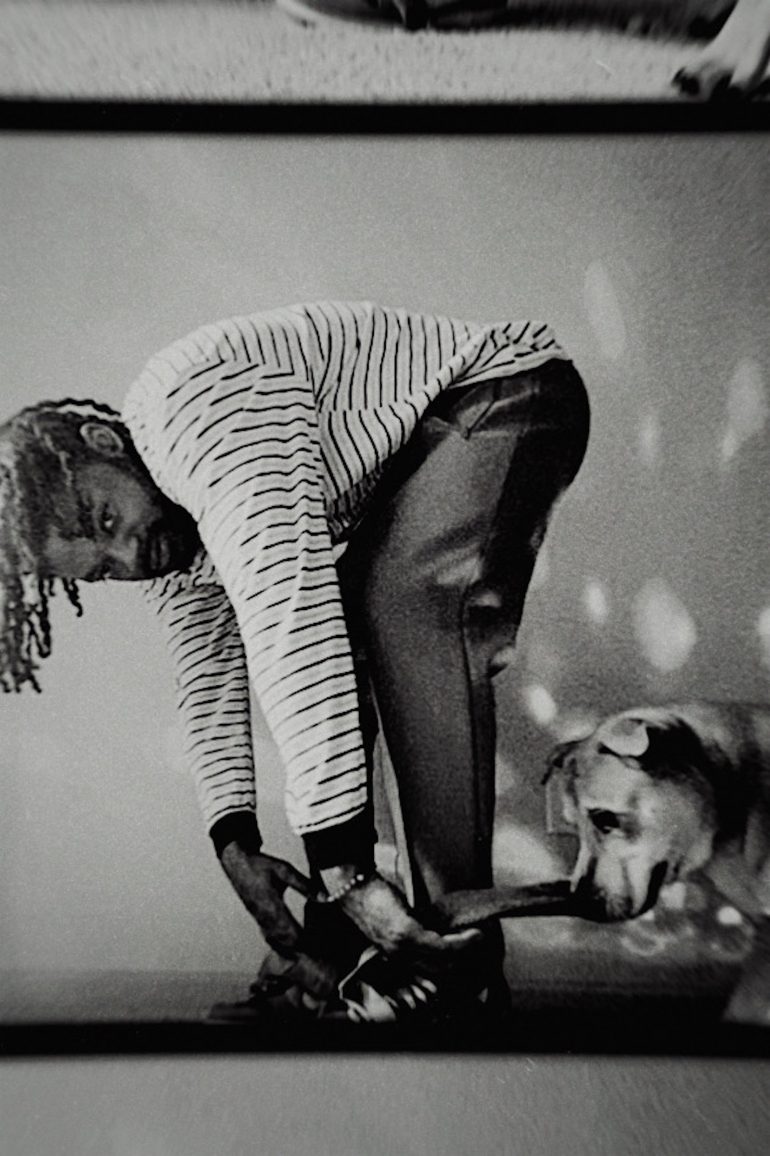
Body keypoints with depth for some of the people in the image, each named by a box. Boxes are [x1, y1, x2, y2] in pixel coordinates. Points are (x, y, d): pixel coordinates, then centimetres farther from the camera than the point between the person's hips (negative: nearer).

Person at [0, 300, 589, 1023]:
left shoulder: (199, 401, -31)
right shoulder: (166, 537, -1)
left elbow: (286, 615, -38)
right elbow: (208, 679, 1)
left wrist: (344, 866, -36)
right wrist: (236, 846, -8)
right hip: (402, 467, 8)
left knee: (405, 603, -32)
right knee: (332, 646, -3)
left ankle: (461, 952, -21)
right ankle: (338, 945, 8)